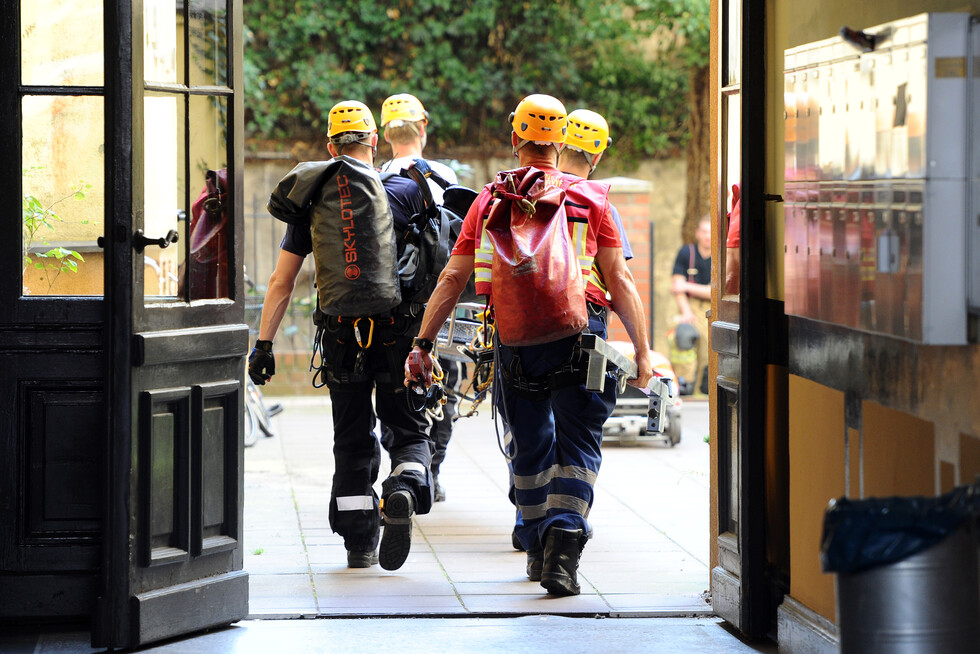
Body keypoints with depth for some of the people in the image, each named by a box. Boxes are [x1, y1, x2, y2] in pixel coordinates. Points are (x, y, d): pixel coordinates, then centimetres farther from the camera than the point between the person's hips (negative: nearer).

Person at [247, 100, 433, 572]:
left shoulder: (311, 200, 8)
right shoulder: (399, 192, -2)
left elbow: (281, 281, 8)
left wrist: (263, 343, 11)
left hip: (339, 333, 2)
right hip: (394, 329, -2)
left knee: (352, 442, 13)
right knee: (408, 429, 10)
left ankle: (359, 545, 13)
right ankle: (404, 490, -20)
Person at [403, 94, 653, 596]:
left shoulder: (488, 201, 10)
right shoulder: (590, 201, 5)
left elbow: (452, 279, 8)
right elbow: (620, 282, 1)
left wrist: (422, 344, 10)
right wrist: (642, 351, 5)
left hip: (513, 341, 2)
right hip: (576, 333, -2)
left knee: (530, 446, 18)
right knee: (577, 445, 0)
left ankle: (538, 548, 25)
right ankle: (562, 544, -20)